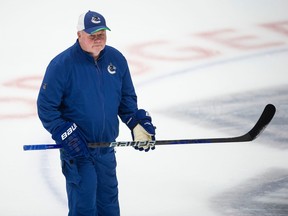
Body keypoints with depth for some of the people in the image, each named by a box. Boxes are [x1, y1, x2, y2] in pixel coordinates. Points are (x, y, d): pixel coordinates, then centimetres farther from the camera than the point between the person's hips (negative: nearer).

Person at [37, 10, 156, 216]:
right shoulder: (61, 65, -16)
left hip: (106, 150, 5)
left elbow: (127, 97, 14)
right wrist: (66, 135, -20)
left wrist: (138, 123, -1)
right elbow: (45, 107, -12)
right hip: (77, 152, -5)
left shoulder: (117, 60, 0)